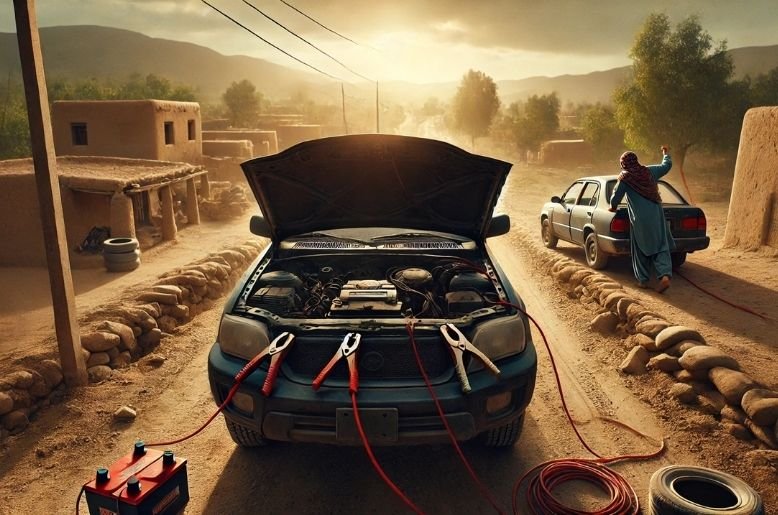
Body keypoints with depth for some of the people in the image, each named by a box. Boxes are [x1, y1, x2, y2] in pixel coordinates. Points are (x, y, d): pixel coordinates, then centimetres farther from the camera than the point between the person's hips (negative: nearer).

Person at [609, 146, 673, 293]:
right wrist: (666, 153, 43)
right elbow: (667, 165, 24)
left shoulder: (624, 178, -5)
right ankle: (665, 275, -11)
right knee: (660, 246, 5)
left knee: (641, 249, 10)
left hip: (639, 219, -3)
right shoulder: (650, 171, 8)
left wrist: (613, 207, 20)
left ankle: (643, 279, 15)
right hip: (656, 216, 3)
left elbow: (616, 196, -1)